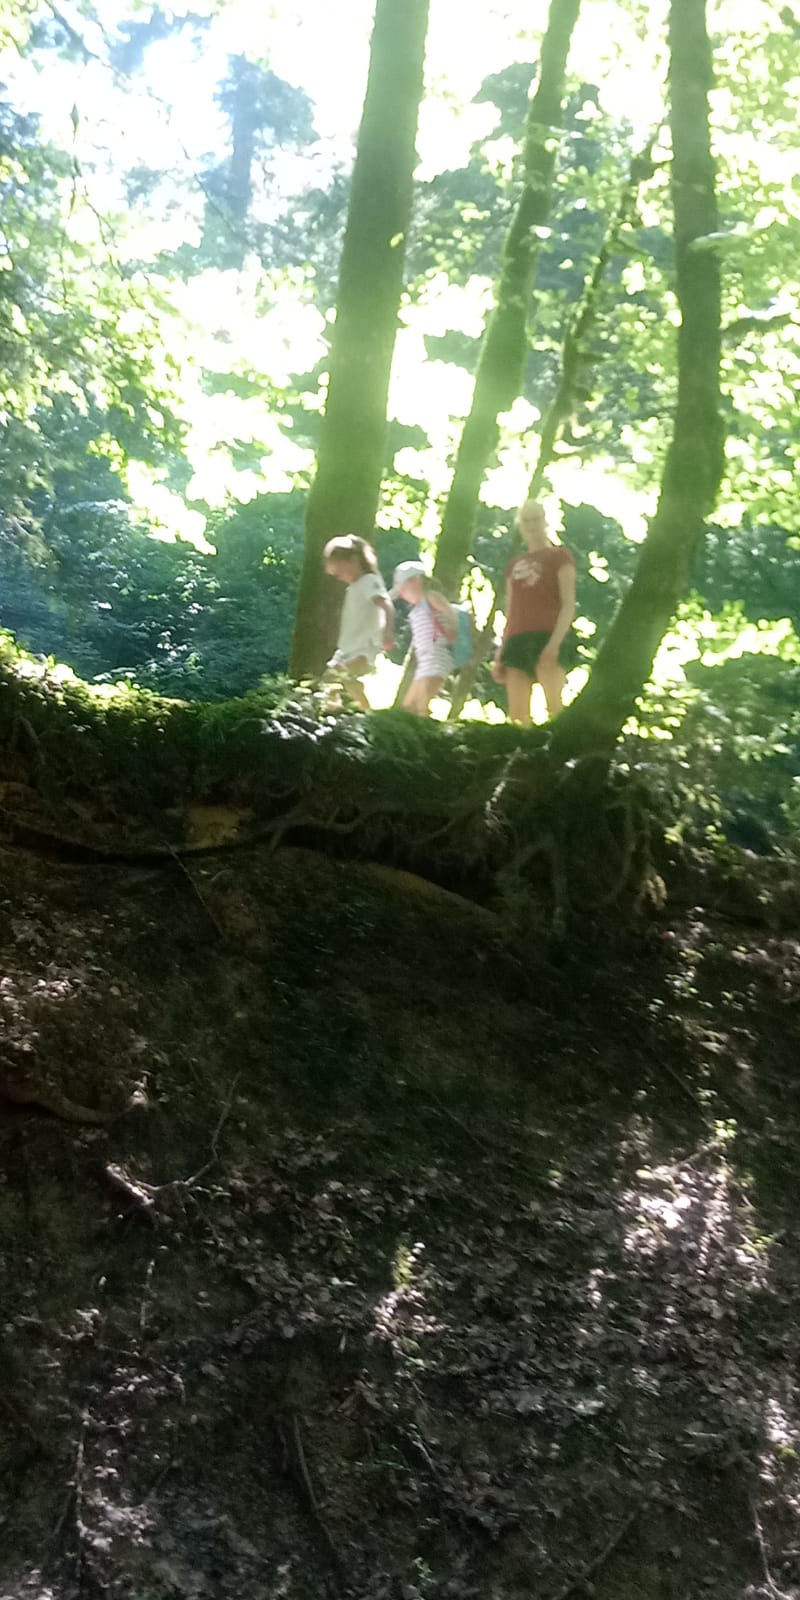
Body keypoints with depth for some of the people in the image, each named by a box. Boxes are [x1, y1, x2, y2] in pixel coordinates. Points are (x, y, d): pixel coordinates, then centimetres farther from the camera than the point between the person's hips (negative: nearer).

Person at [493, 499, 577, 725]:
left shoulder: (560, 555, 8)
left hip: (548, 637, -5)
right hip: (518, 641, 6)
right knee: (517, 714, -6)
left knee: (554, 707, -17)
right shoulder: (514, 564, 24)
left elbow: (569, 604, -3)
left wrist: (555, 642, -17)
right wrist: (500, 653, 13)